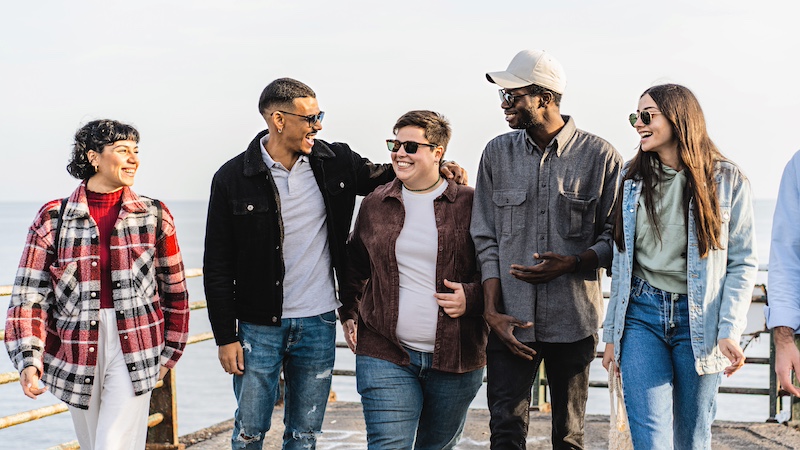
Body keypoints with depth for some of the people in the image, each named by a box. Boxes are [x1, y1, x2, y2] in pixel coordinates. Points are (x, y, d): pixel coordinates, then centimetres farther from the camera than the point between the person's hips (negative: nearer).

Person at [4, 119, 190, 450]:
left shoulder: (154, 215, 4)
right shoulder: (53, 218, 1)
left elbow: (174, 289, 11)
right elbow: (30, 293, -2)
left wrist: (170, 352, 13)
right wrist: (29, 358, -11)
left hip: (135, 351, -1)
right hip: (77, 352, 1)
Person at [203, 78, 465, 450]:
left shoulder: (335, 162, -1)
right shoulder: (232, 179, -8)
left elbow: (378, 178, 17)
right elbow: (218, 266, -5)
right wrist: (225, 337, -7)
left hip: (318, 324, 3)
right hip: (259, 327, -2)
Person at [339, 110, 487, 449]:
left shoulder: (469, 204, -2)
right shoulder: (375, 205, 7)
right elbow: (354, 266, 22)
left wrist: (472, 296, -13)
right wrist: (349, 315, 16)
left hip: (455, 358, -1)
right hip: (385, 355, 1)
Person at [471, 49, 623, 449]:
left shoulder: (599, 156, -2)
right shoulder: (498, 153, 6)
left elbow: (616, 237, 1)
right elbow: (486, 239, 6)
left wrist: (573, 262, -17)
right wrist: (492, 310, -4)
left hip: (573, 321, -1)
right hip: (511, 321, 2)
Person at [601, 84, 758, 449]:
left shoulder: (726, 179, -1)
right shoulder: (633, 177, 8)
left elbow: (742, 263, -2)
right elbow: (622, 260, 12)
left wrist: (729, 331, -13)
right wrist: (612, 334, 10)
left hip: (698, 319, -2)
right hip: (641, 313, 2)